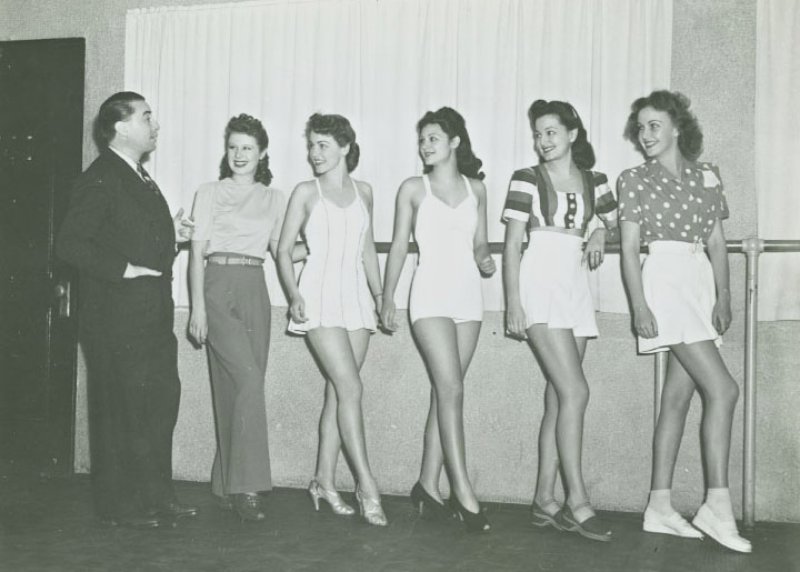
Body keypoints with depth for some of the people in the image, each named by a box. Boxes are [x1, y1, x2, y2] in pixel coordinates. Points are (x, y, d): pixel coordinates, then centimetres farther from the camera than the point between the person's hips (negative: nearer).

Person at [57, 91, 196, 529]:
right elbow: (70, 244, -19)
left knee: (161, 401, 12)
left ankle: (156, 496, 23)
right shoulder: (99, 179, -12)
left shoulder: (140, 178, 18)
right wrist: (124, 269, -20)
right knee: (121, 407, -1)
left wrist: (170, 231, 11)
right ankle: (118, 505, 11)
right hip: (117, 317, -9)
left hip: (153, 316, 9)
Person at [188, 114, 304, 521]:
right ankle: (245, 485, -15)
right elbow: (198, 251, 1)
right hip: (219, 287, -4)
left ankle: (227, 484, 13)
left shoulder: (274, 199, 15)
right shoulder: (209, 193, 7)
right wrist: (198, 307, -7)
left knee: (235, 388, 4)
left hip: (255, 292, 4)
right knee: (249, 380, -18)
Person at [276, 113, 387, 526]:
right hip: (320, 295, -4)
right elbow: (284, 250, 3)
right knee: (351, 388, -12)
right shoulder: (306, 192, 2)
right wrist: (293, 294, -11)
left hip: (355, 296, 4)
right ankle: (366, 486, -9)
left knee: (338, 391, 5)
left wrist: (380, 295, 12)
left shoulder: (363, 191, 12)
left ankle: (324, 480, 14)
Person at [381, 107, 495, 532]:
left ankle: (428, 483, 12)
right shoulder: (413, 188, 5)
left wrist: (485, 259, -6)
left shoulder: (475, 189, 12)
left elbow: (480, 243, 17)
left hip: (468, 295, 3)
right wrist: (388, 298, 1)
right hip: (431, 294, -3)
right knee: (451, 389, -12)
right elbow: (399, 245, 5)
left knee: (444, 391, 4)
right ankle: (463, 492, -11)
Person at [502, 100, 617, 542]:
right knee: (575, 391, -14)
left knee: (558, 397, 5)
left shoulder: (594, 182, 12)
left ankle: (545, 500, 11)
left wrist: (600, 233, 4)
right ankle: (577, 501, -9)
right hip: (539, 287, -5)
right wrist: (513, 304, -9)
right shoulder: (526, 180, 1)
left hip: (575, 290, 5)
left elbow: (614, 220, 28)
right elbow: (512, 245, -1)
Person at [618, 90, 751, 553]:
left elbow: (717, 242, 10)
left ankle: (660, 506, 10)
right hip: (665, 280, -5)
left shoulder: (707, 176, 13)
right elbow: (630, 248, -3)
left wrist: (723, 298, -1)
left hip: (701, 285, 5)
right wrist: (639, 305, -13)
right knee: (723, 389, -14)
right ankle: (718, 505, -9)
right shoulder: (635, 180, 2)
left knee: (678, 396, 5)